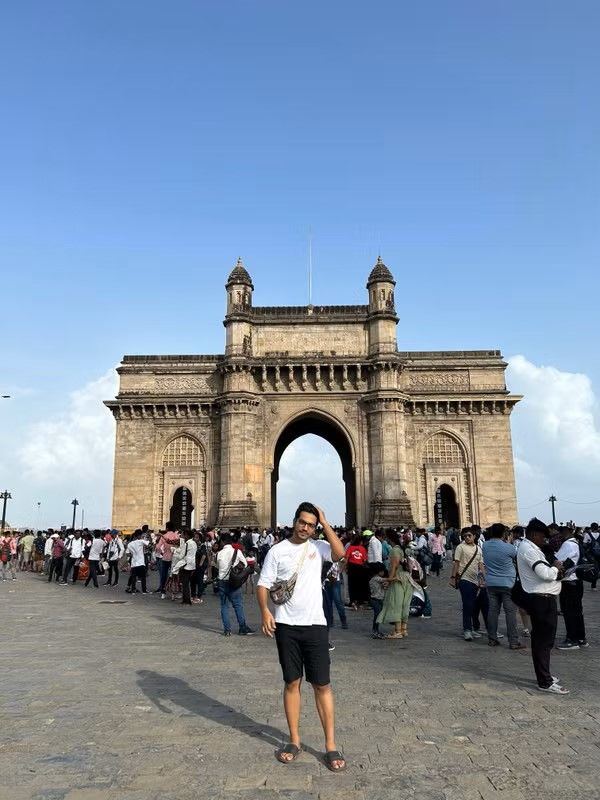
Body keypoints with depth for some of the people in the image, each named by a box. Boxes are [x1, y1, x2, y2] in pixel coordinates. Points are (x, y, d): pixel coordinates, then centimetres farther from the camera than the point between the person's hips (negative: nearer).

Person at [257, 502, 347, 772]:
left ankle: (331, 745, 12)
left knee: (322, 684, 3)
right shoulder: (277, 550, 0)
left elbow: (340, 553, -18)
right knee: (291, 682, 11)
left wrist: (325, 523, -13)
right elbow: (263, 584, -2)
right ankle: (294, 740, 24)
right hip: (286, 625, 0)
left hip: (315, 624, 0)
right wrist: (265, 611, -18)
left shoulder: (318, 547, 2)